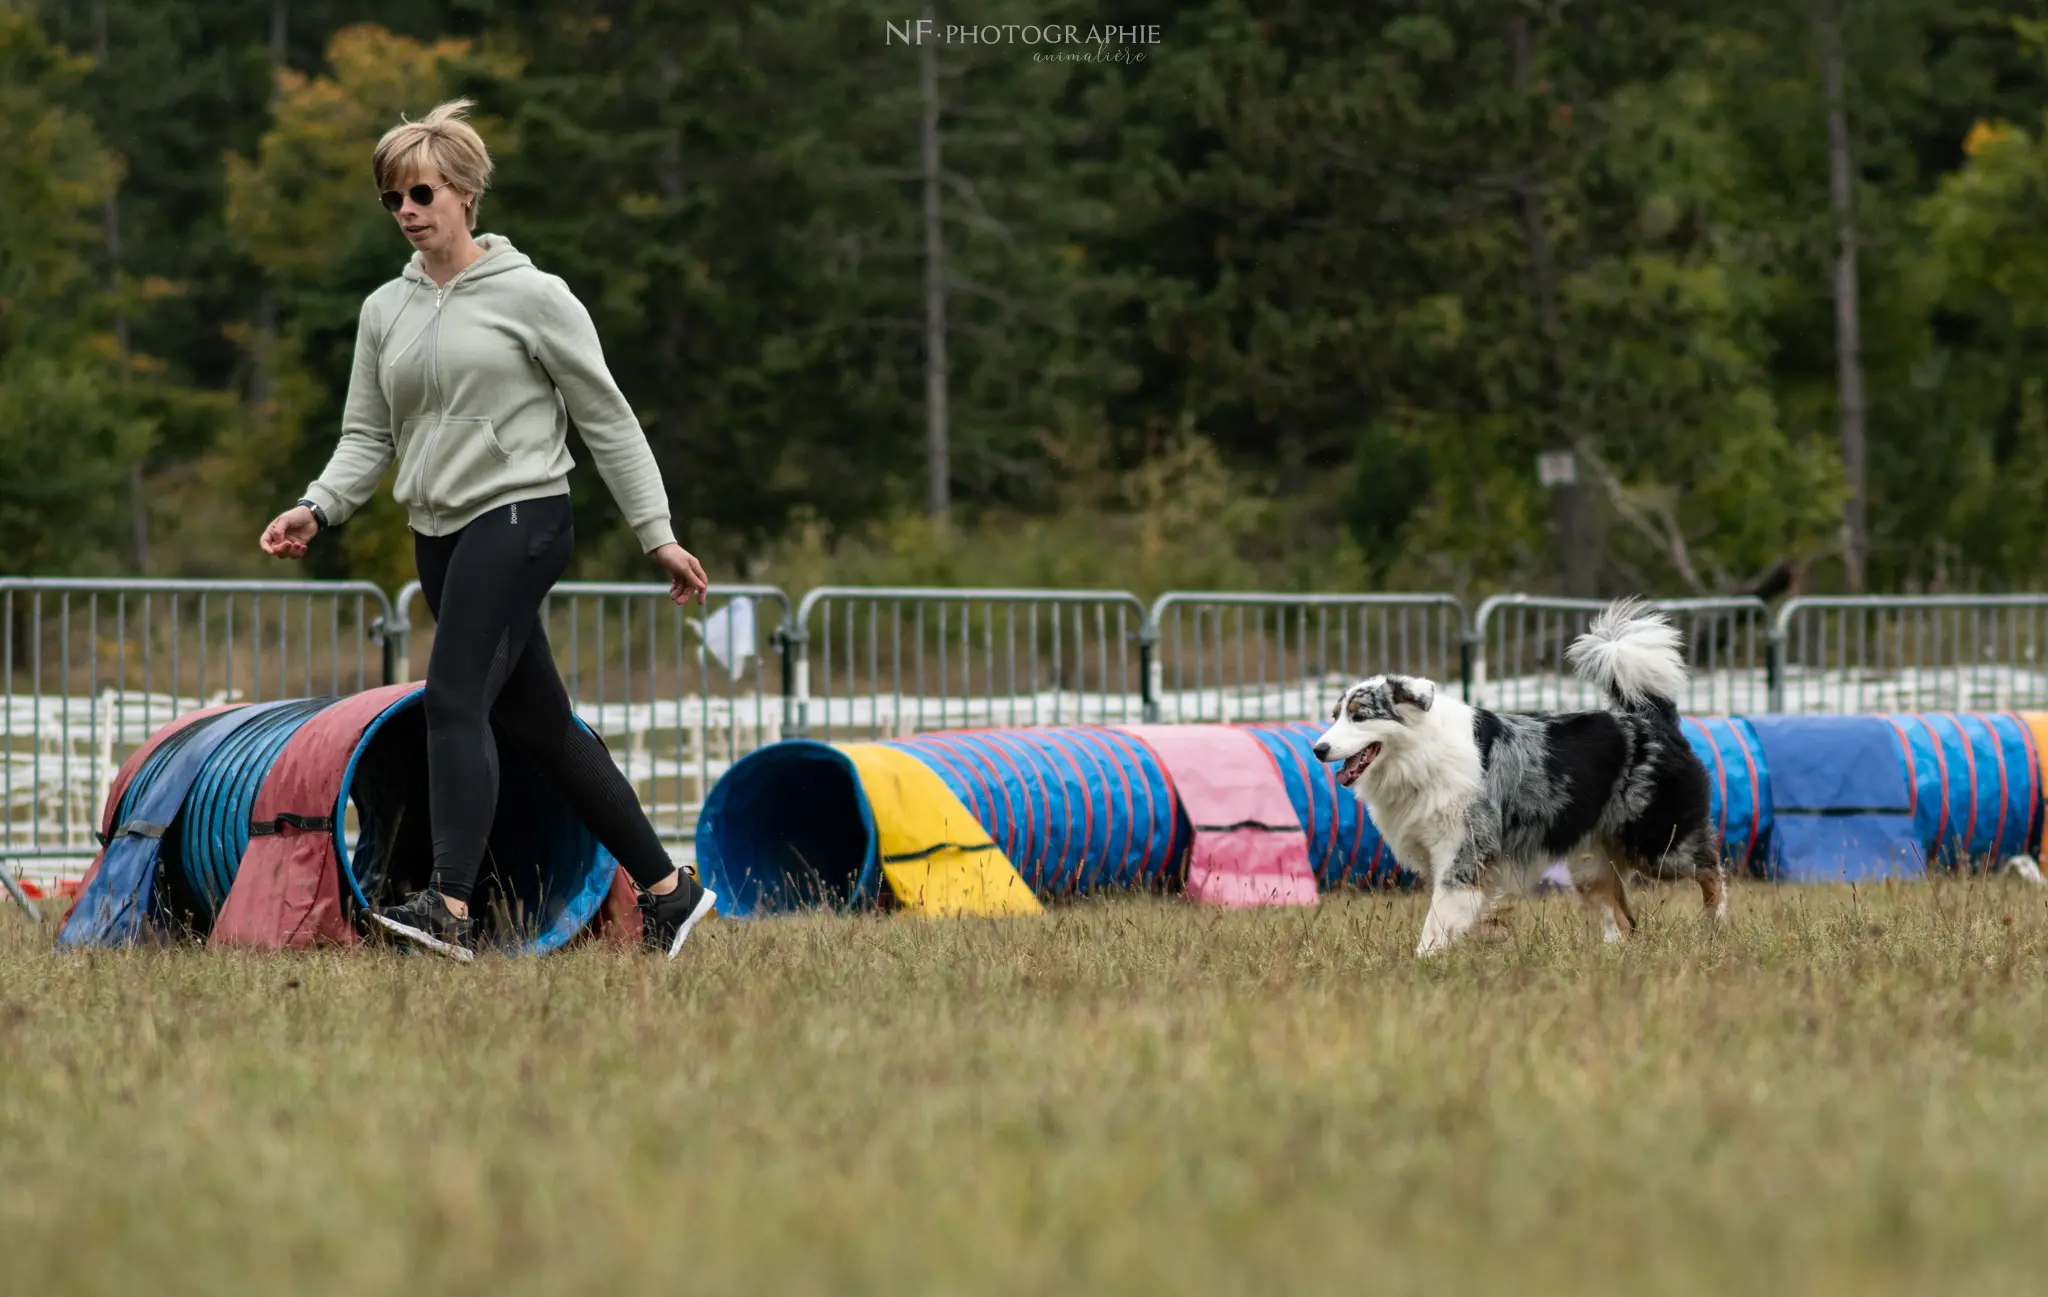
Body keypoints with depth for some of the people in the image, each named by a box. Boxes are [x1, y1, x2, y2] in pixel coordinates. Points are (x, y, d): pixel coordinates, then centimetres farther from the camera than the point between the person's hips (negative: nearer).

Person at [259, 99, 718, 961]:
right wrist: (318, 509, -7)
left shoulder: (531, 296, -5)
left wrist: (657, 535, -4)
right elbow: (368, 437, 13)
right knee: (538, 725, 10)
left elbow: (607, 419, -2)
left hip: (520, 515, -7)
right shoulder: (385, 311, 13)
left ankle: (451, 907, -32)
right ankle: (668, 889, 20)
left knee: (454, 696, -23)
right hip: (439, 533, 7)